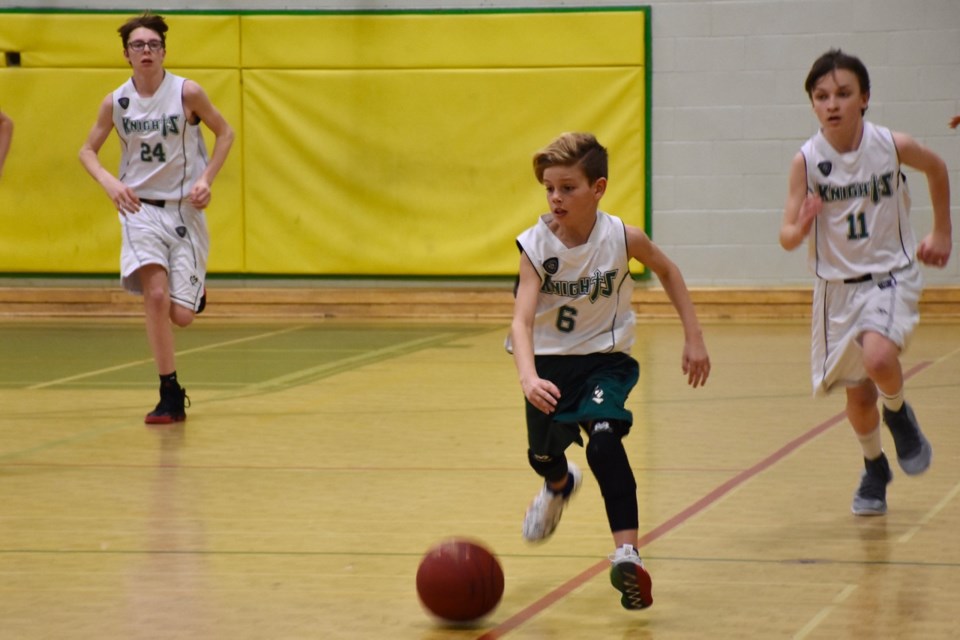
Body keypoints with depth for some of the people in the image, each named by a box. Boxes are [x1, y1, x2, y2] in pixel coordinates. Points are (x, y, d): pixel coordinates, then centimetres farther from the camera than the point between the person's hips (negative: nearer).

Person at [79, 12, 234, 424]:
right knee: (155, 294, -21)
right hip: (140, 207, 1)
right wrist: (109, 182, -12)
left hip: (185, 209, -1)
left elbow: (225, 133, 4)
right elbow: (87, 150, 8)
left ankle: (195, 292, 35)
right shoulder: (115, 103, -3)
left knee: (180, 316, -6)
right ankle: (170, 396, -11)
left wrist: (205, 179, -9)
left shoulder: (187, 93, -9)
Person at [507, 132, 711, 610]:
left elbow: (667, 272, 4)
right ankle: (559, 485, 59)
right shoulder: (537, 247, -21)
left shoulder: (623, 239, -17)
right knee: (542, 455, 18)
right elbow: (521, 320, -31)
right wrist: (528, 378, -49)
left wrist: (694, 338, 2)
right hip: (550, 362, 2)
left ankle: (627, 553, -29)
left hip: (605, 359, -2)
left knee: (604, 439, -28)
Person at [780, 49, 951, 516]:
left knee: (878, 359, -28)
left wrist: (942, 234, 13)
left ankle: (899, 414, 6)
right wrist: (800, 229, -38)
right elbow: (786, 236, -15)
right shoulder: (807, 161, -14)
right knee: (858, 394, 10)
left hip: (891, 275, -2)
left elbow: (936, 168, 9)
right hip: (837, 285, 2)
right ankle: (875, 469, 39)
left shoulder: (893, 146, -14)